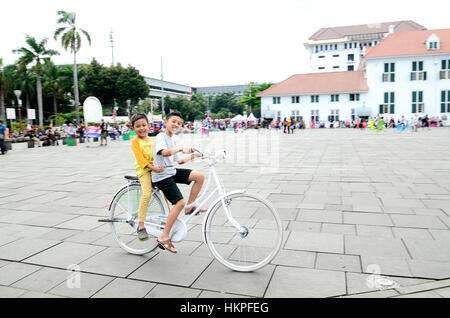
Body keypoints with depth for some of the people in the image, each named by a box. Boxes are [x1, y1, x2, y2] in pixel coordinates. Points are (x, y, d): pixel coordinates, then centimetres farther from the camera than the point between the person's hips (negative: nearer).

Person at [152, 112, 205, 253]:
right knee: (180, 202, -20)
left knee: (200, 176, -6)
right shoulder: (161, 137, -9)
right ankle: (163, 237, -12)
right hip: (162, 175, -8)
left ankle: (190, 207, 6)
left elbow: (180, 160, 24)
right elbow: (164, 152, -31)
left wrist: (194, 155, 17)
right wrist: (182, 148, -34)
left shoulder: (172, 141, 19)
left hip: (172, 172, 8)